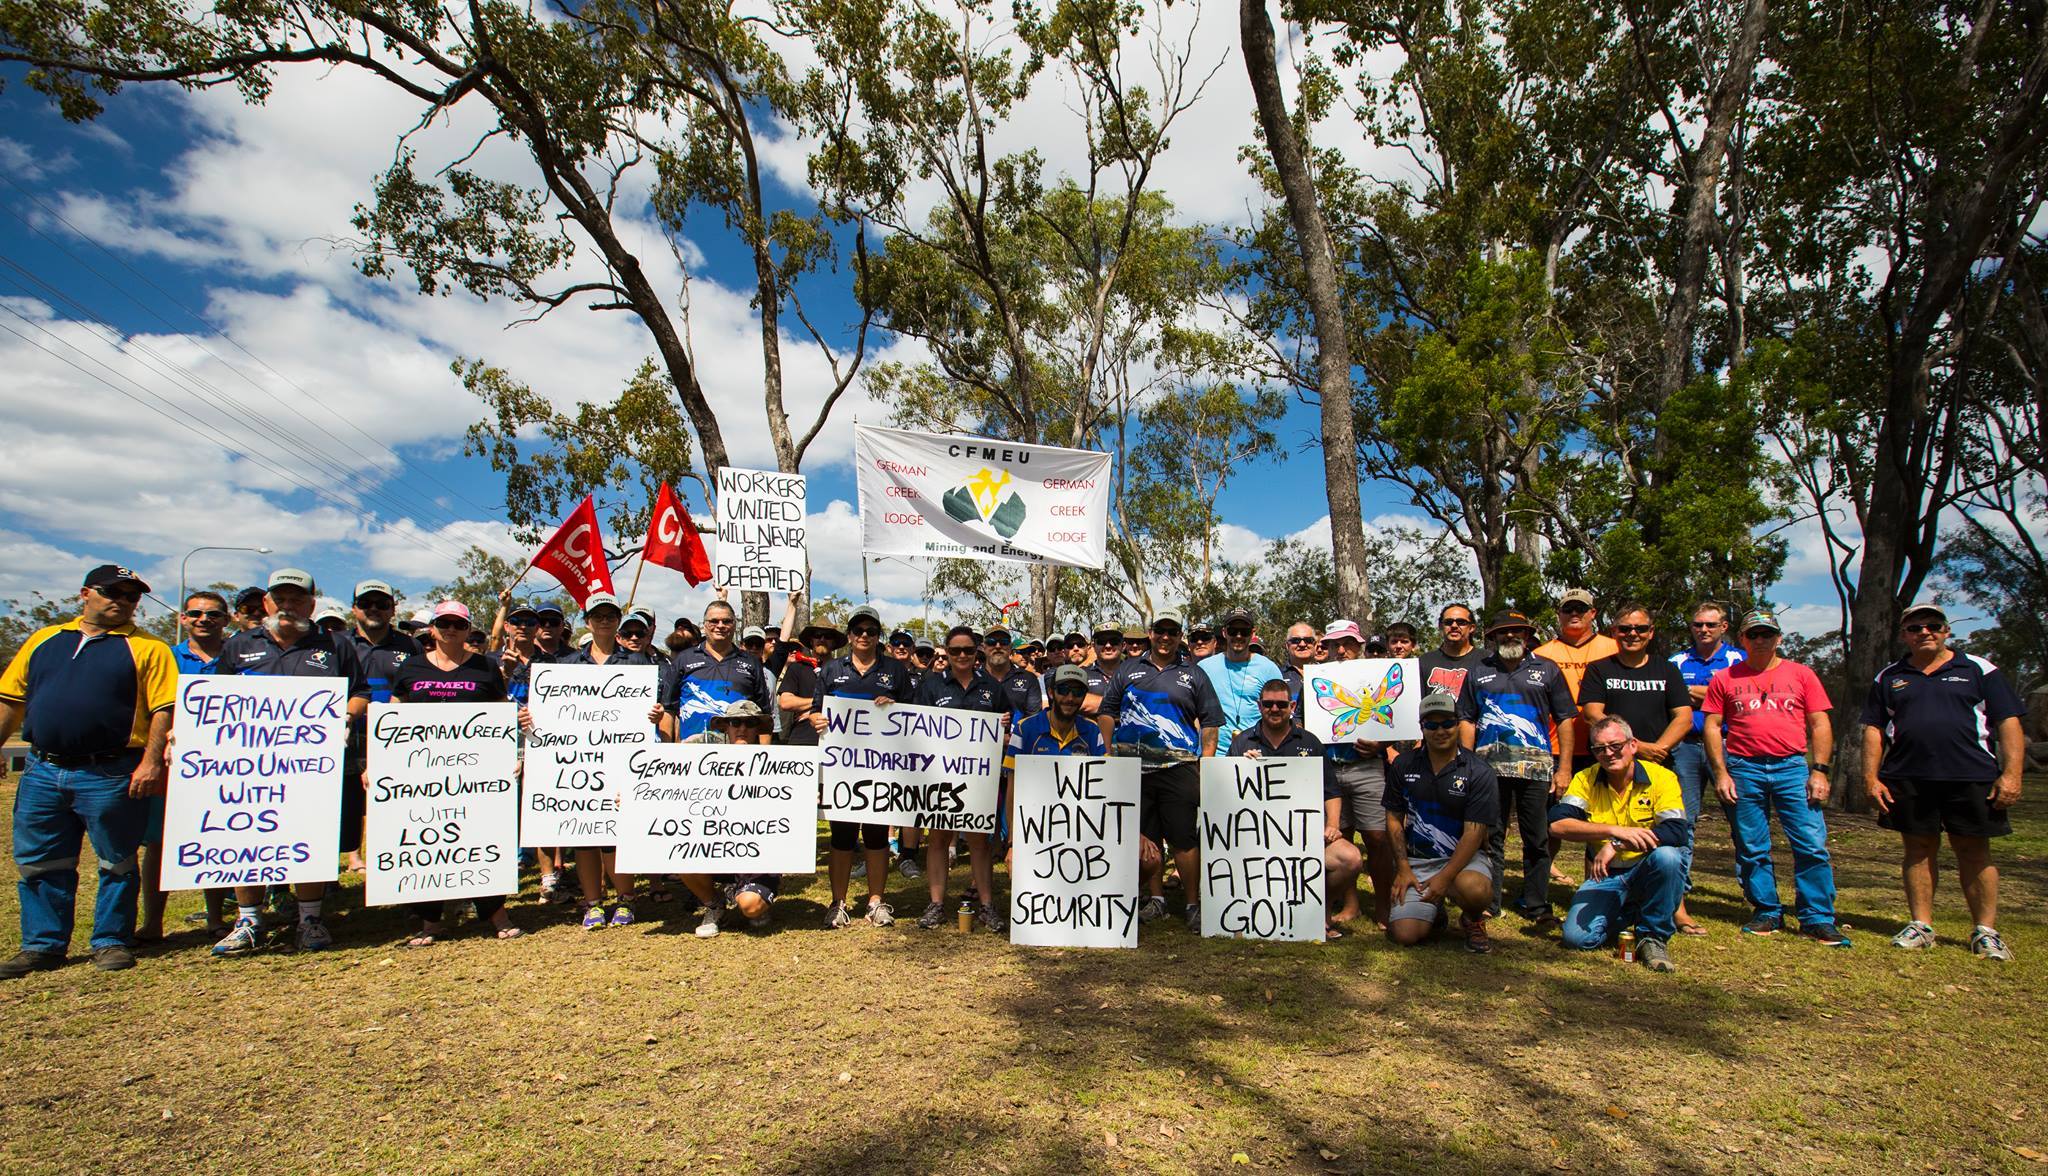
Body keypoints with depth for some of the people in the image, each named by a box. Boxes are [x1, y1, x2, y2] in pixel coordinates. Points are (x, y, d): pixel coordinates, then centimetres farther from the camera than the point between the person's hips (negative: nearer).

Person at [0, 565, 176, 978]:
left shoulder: (147, 649, -1)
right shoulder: (43, 640, 14)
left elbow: (164, 710, -9)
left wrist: (151, 761, -18)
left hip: (111, 776, -4)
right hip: (42, 772, 5)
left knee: (117, 864, 5)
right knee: (38, 864, 10)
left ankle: (112, 942, 17)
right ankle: (43, 946, 22)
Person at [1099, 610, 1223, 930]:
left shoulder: (1193, 675, 11)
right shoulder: (1129, 669, 14)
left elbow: (1211, 721, 9)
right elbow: (1107, 712, 13)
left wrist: (1205, 763, 0)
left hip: (1179, 769, -2)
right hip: (1133, 769, 2)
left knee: (1184, 838, -3)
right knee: (1145, 838, 7)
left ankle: (1193, 903, 5)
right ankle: (1156, 898, 20)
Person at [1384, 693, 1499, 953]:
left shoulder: (1479, 773, -7)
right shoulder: (1403, 764, 4)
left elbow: (1474, 832, -12)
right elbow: (1394, 818, 8)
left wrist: (1445, 877, -21)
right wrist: (1403, 868, -3)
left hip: (1464, 857, -2)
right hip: (1416, 860, 2)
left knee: (1473, 889, -38)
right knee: (1404, 934, -16)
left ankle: (1472, 921, 1)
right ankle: (1434, 912, 22)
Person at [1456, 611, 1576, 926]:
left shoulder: (1547, 670, 11)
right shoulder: (1478, 672, 13)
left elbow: (1565, 719, 8)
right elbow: (1466, 721, 11)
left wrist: (1564, 767, 1)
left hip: (1537, 766, 0)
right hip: (1489, 766, 1)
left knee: (1537, 839, 3)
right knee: (1490, 837, 3)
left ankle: (1536, 905, 14)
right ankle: (1487, 903, 10)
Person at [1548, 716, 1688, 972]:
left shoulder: (1661, 777, -11)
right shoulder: (1586, 779, -5)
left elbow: (1677, 832, -24)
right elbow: (1557, 823, -19)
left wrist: (1617, 844, -31)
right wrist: (1614, 830, -30)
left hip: (1647, 872, -2)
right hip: (1605, 876, 2)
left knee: (1667, 857, -36)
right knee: (1577, 937, -18)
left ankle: (1653, 937, -13)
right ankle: (1628, 913, 16)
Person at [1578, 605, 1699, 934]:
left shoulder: (1667, 671, 16)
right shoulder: (1599, 670, 9)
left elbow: (1684, 718, 7)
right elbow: (1593, 715, -3)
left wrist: (1655, 749, -10)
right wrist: (1637, 746, -12)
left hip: (1660, 767, 2)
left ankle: (1678, 907, 1)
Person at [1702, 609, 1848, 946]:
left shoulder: (1801, 675, 11)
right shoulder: (1725, 679, 9)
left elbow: (1820, 725, 8)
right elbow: (1712, 727, 7)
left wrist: (1819, 771, -2)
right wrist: (1720, 773, -2)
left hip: (1793, 767, 0)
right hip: (1743, 769, 0)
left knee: (1812, 844, -5)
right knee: (1751, 849, 4)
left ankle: (1818, 919, 3)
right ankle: (1767, 913, 16)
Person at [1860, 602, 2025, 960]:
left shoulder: (1978, 670, 8)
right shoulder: (1888, 678, 13)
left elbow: (2009, 723, 3)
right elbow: (1873, 730, 11)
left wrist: (2011, 774, -7)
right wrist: (1871, 777, 1)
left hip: (1971, 779, -1)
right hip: (1908, 780, 2)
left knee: (1975, 852, 3)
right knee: (1919, 850, 6)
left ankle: (1986, 931, 11)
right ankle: (1920, 926, 12)